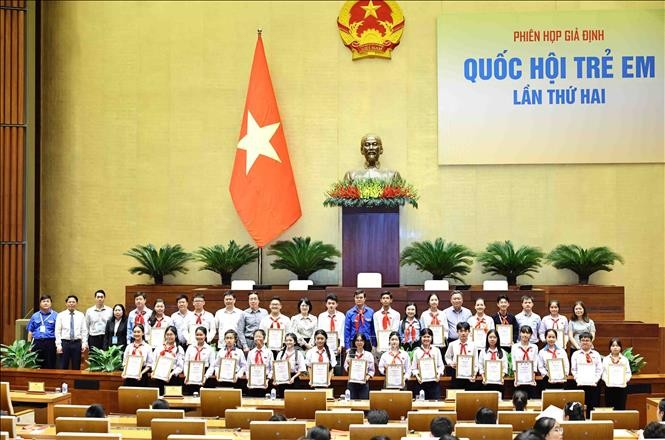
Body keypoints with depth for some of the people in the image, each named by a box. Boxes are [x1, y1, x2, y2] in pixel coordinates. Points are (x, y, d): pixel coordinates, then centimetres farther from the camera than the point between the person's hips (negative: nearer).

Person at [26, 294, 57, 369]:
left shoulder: (55, 315, 1)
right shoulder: (35, 316, 13)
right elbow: (30, 331, 14)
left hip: (50, 343, -3)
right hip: (37, 343, 3)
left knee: (50, 366, -2)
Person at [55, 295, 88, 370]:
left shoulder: (81, 315, 6)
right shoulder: (61, 315, 2)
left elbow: (84, 330, 5)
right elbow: (57, 331, 0)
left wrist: (84, 343, -4)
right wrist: (58, 345, -7)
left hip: (77, 343, 1)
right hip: (65, 343, -1)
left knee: (76, 367, 5)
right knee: (63, 367, 1)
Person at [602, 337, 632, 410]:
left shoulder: (625, 359, 9)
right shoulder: (606, 359, 9)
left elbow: (628, 373, 3)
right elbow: (603, 373, 1)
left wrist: (625, 379, -16)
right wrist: (606, 380, -17)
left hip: (621, 387, 0)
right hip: (609, 387, 0)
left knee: (621, 408, 0)